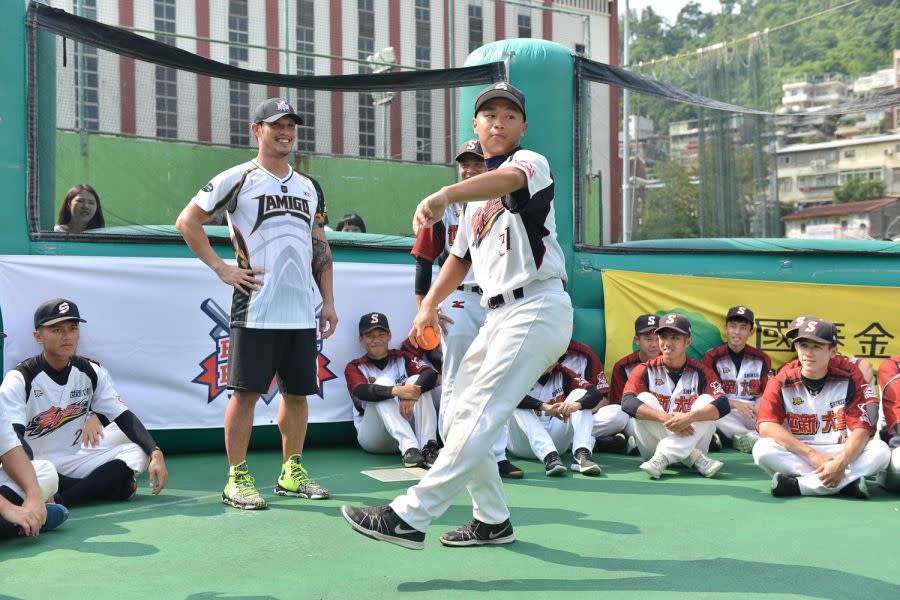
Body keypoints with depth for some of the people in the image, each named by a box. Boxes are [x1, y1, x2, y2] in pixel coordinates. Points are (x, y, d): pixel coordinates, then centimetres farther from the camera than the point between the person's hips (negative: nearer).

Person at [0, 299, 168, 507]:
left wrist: (155, 453, -23)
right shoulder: (20, 379, -15)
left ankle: (59, 500, -24)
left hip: (73, 460, 4)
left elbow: (124, 417, -6)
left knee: (136, 453, -15)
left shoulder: (91, 372, 0)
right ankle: (103, 485, -21)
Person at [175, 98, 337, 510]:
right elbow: (187, 221, -1)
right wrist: (221, 268, -8)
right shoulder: (236, 179, -2)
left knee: (298, 391, 10)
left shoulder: (309, 187, 16)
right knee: (246, 391, -4)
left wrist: (328, 301, 13)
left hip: (301, 312, 6)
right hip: (255, 310, -6)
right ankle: (237, 478, 5)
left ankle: (291, 474, 22)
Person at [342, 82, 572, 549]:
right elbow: (461, 256, 25)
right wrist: (429, 304, 11)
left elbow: (509, 179, -32)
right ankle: (492, 520, 20)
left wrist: (446, 194, -51)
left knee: (480, 417, -15)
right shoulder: (476, 195, 20)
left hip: (538, 308, -10)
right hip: (500, 316, 10)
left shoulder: (529, 162, -7)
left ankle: (410, 517, -19)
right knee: (459, 415, 11)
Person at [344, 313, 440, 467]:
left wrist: (411, 395, -32)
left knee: (417, 380, -17)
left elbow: (432, 374, -10)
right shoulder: (354, 367, 5)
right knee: (383, 382, -23)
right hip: (372, 436, -2)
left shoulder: (401, 358, 11)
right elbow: (361, 391, -20)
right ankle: (409, 449, -42)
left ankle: (428, 447, -34)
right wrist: (397, 391, -38)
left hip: (409, 431, 2)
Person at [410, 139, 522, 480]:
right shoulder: (444, 206, 3)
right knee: (456, 384, 2)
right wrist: (423, 305, -8)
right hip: (458, 301, -2)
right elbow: (424, 258, 1)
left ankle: (497, 455, 14)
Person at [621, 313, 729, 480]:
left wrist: (689, 417, -36)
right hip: (654, 446, 0)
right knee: (644, 399, -21)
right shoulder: (646, 371, -1)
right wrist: (665, 418, -35)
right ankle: (695, 458, -27)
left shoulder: (700, 373, 0)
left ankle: (662, 456, -32)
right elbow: (627, 403, -20)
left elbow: (723, 405, -18)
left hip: (691, 443, 0)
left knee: (706, 401, -19)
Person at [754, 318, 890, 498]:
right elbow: (766, 425, -18)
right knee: (762, 449, -29)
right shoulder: (781, 382, -4)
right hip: (795, 455, -1)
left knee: (880, 450, -26)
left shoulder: (849, 378, -4)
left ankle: (797, 485, -28)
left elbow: (862, 428, -12)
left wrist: (841, 463, -31)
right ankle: (846, 482, -28)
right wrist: (812, 455, -27)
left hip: (840, 452, 1)